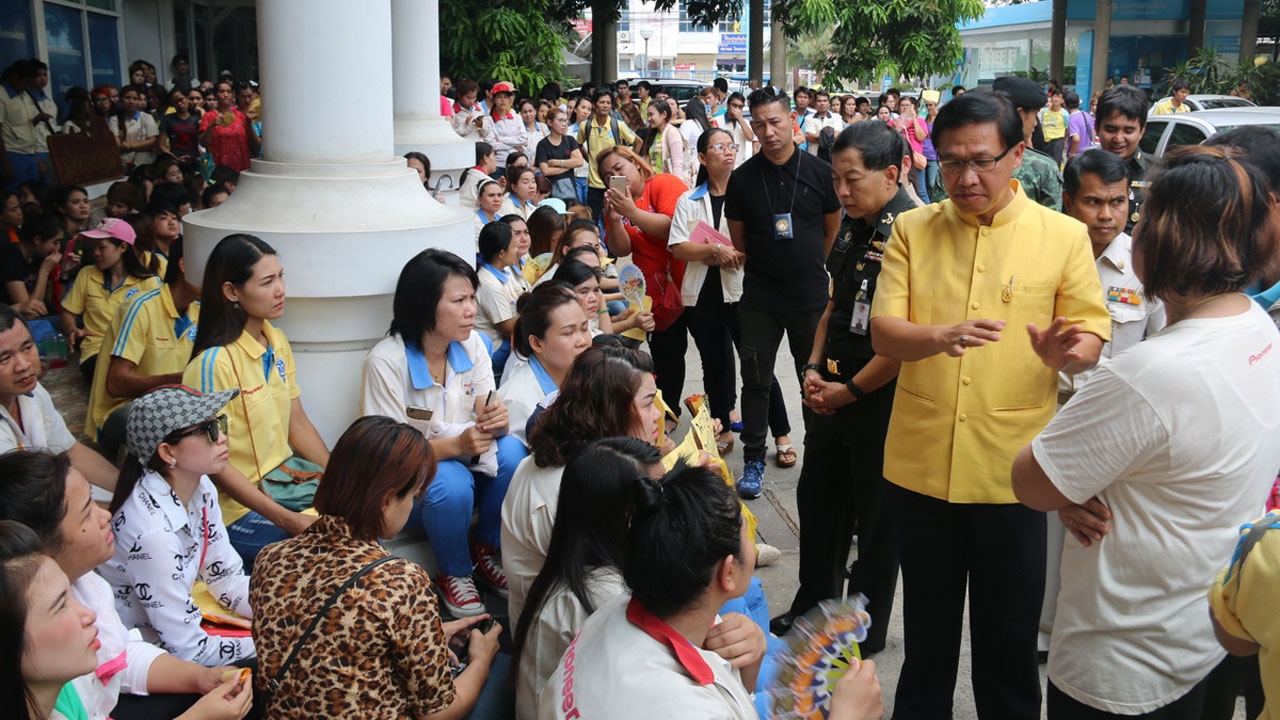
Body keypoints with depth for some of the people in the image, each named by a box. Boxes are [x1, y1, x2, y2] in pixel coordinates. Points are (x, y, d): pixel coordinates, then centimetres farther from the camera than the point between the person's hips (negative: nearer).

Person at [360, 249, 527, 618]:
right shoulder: (386, 361, -20)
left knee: (512, 452, -25)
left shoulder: (471, 344, -5)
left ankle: (487, 548, -1)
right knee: (451, 483, -36)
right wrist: (455, 445, -33)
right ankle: (454, 574, -5)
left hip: (468, 463, 5)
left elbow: (488, 416, -2)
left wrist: (497, 420, -29)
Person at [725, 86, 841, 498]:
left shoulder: (819, 171, -4)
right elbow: (739, 239, 8)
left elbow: (832, 229, 9)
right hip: (760, 298, 0)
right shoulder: (742, 178, -3)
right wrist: (767, 267, 11)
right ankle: (753, 460, 16)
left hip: (811, 295, 0)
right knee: (755, 379, 5)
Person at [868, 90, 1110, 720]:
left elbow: (1092, 337, -2)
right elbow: (882, 335, -6)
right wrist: (943, 336, -27)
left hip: (1013, 472, -1)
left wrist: (1064, 352, -26)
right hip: (920, 467, 2)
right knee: (926, 630, 19)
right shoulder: (912, 230, 1)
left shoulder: (1064, 236, -2)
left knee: (1009, 638, 14)